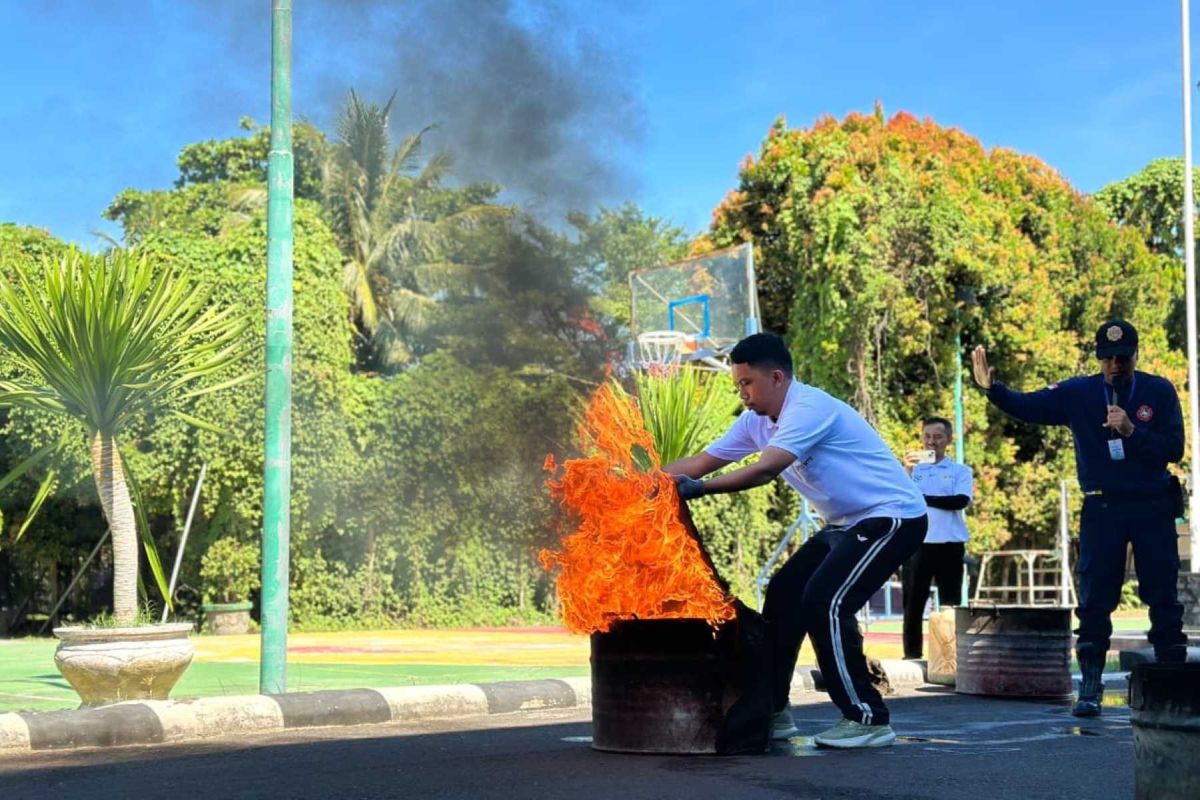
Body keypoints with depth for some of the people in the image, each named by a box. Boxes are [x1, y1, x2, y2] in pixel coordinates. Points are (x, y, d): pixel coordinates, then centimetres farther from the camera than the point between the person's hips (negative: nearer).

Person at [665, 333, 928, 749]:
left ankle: (869, 719, -11)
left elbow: (765, 470, -34)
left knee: (824, 603, -20)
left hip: (892, 517, -10)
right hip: (846, 524, 10)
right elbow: (702, 461, 5)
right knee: (783, 597, 7)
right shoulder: (755, 422, 5)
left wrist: (699, 490, -37)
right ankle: (772, 712, 15)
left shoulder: (808, 408, -23)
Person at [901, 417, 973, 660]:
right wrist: (907, 471, -13)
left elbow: (960, 500, -10)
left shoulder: (960, 471, 7)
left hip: (949, 545, -1)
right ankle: (912, 655, 5)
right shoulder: (912, 469, 12)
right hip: (917, 545, 1)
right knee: (913, 604, 1)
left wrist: (920, 498, -9)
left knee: (950, 604, 2)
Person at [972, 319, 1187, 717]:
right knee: (1094, 600, 0)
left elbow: (1174, 448, -8)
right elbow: (1027, 406, -6)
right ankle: (1089, 688, 6)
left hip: (1153, 508, 0)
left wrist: (1131, 430, -21)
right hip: (1102, 508, 0)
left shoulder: (1159, 392, -2)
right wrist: (992, 388, -22)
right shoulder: (1078, 393, -1)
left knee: (1163, 597, 3)